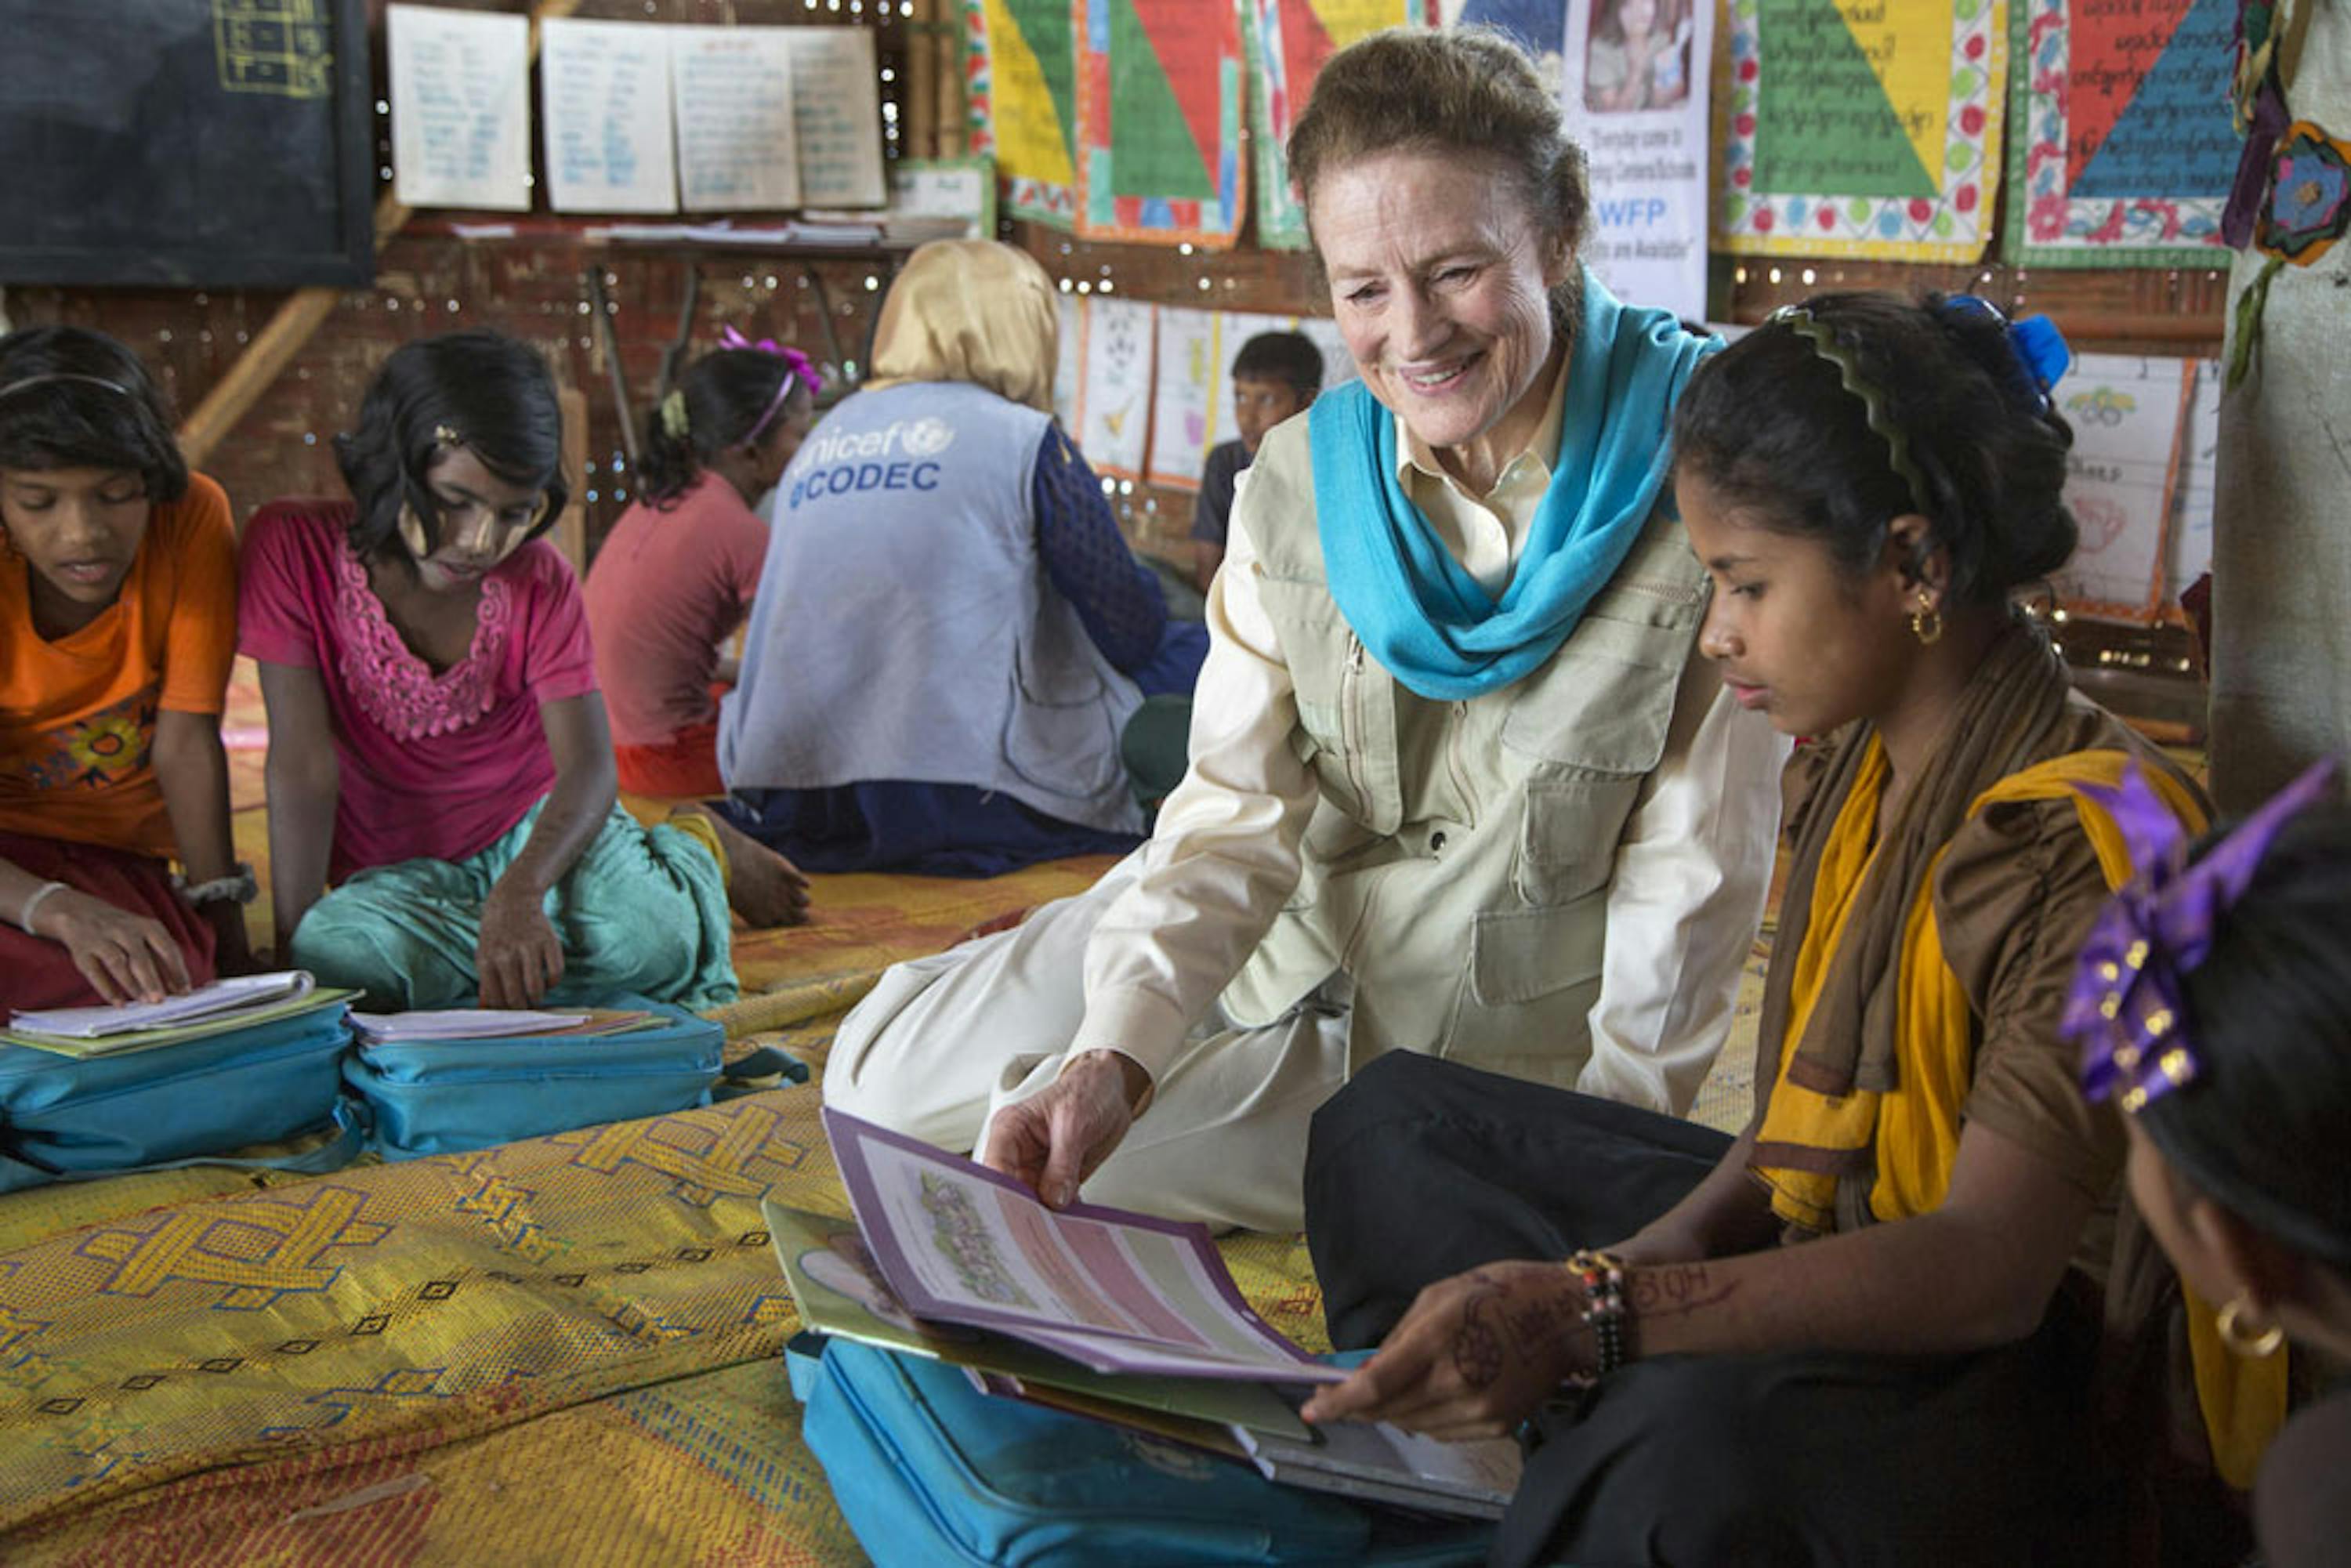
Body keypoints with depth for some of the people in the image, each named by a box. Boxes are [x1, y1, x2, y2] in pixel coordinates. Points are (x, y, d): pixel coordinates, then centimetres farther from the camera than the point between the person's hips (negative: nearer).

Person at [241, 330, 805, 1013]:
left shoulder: (540, 582, -13)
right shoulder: (293, 545, -16)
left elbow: (588, 767, -21)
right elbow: (302, 765, -17)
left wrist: (520, 889, -42)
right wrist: (291, 944, -21)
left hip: (538, 826, -1)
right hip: (397, 872, 1)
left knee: (653, 944, -33)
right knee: (336, 958, -34)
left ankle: (691, 850, 5)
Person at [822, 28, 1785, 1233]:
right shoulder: (1298, 487, -8)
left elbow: (1695, 862, -16)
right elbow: (1236, 812, -12)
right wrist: (1116, 1054, -28)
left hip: (1484, 1037, -4)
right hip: (1273, 942, 4)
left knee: (1025, 1165, -15)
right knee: (886, 1084, -2)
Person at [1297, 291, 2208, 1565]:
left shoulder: (2086, 844, -22)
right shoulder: (1851, 768, 5)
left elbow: (1992, 1267, -30)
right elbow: (1816, 1107, 9)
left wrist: (1595, 1308, -40)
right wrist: (1666, 1247, -11)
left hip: (2021, 1373, -9)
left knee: (1709, 1426, -42)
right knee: (1391, 1122, 11)